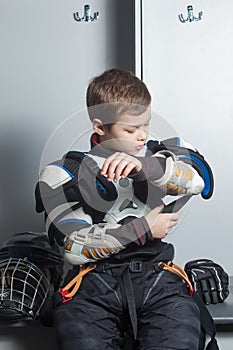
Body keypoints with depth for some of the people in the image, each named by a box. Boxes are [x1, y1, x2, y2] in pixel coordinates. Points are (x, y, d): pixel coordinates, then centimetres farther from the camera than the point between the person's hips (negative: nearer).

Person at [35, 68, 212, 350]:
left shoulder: (158, 155, 15)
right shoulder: (62, 174, 6)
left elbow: (200, 180, -5)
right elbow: (74, 247, -4)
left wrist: (145, 166, -21)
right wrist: (143, 229, -4)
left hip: (155, 275, 2)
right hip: (94, 279, -1)